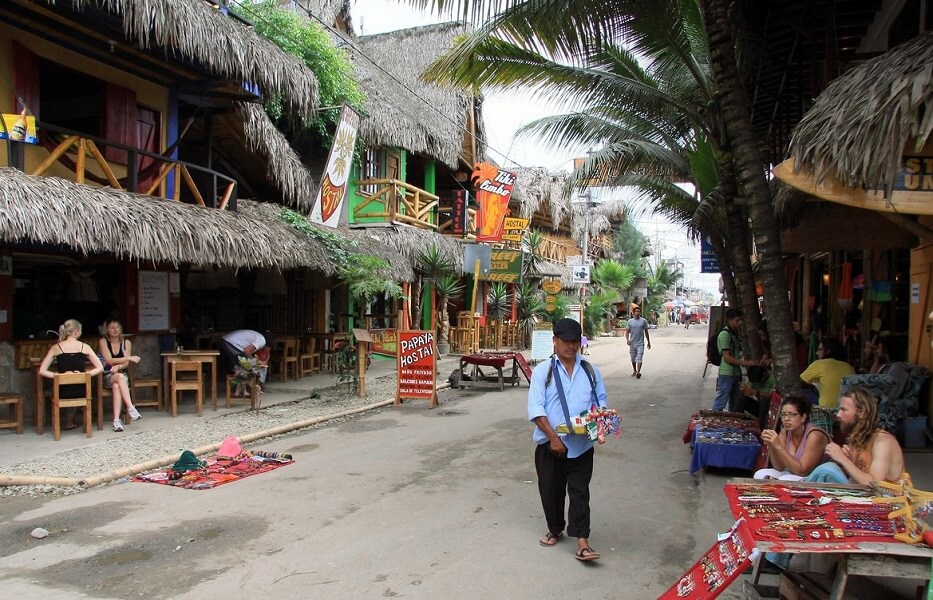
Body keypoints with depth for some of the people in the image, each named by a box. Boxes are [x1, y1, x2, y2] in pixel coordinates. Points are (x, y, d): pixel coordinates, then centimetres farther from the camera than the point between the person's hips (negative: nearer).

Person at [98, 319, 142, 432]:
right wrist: (129, 358, -18)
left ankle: (116, 420, -45)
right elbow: (109, 360, -9)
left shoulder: (126, 342, 9)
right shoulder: (103, 341, 1)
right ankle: (130, 407, -47)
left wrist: (118, 366, -21)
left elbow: (126, 364, 2)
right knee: (120, 377, -37)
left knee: (116, 386, -35)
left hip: (122, 375, 2)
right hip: (107, 376, -2)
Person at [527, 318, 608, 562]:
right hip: (550, 444, -1)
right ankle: (555, 530, 34)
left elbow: (601, 403, 12)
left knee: (580, 492, 1)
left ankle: (582, 543, 3)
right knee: (550, 490, 12)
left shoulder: (590, 371, 6)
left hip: (581, 444, 1)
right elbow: (535, 409, -10)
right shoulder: (543, 371, -4)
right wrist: (553, 437, -17)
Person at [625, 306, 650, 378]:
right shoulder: (630, 321, 2)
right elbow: (627, 331, 1)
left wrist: (648, 342, 10)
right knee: (633, 359, 14)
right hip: (632, 343, 2)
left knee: (639, 359, -13)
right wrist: (627, 339, -18)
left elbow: (646, 332, 7)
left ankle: (638, 372, -20)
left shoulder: (643, 321, 0)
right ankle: (634, 371, 30)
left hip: (640, 343, -2)